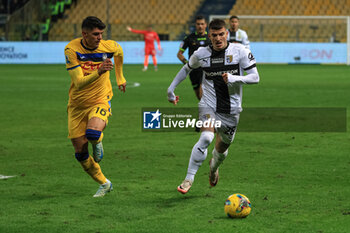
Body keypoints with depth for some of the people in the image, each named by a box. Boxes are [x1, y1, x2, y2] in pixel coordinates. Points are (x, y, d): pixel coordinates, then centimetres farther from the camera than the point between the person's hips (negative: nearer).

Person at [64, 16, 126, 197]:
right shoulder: (71, 49, -18)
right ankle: (104, 184, 24)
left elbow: (119, 52, 17)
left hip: (100, 101, -1)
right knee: (81, 153, 3)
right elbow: (79, 83, -25)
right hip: (77, 105, 1)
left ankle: (98, 142, 5)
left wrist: (120, 77, 25)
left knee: (93, 133, -33)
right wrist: (99, 72, -41)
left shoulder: (110, 46, -11)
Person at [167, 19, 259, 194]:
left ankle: (214, 166, 53)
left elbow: (255, 77, -6)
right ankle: (189, 179, -22)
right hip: (209, 105, -1)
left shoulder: (240, 51, -7)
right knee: (206, 137, -29)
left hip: (231, 109, 1)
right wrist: (171, 88, 17)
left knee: (222, 148, 15)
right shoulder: (201, 54, -3)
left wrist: (234, 78, -23)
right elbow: (187, 69, 18)